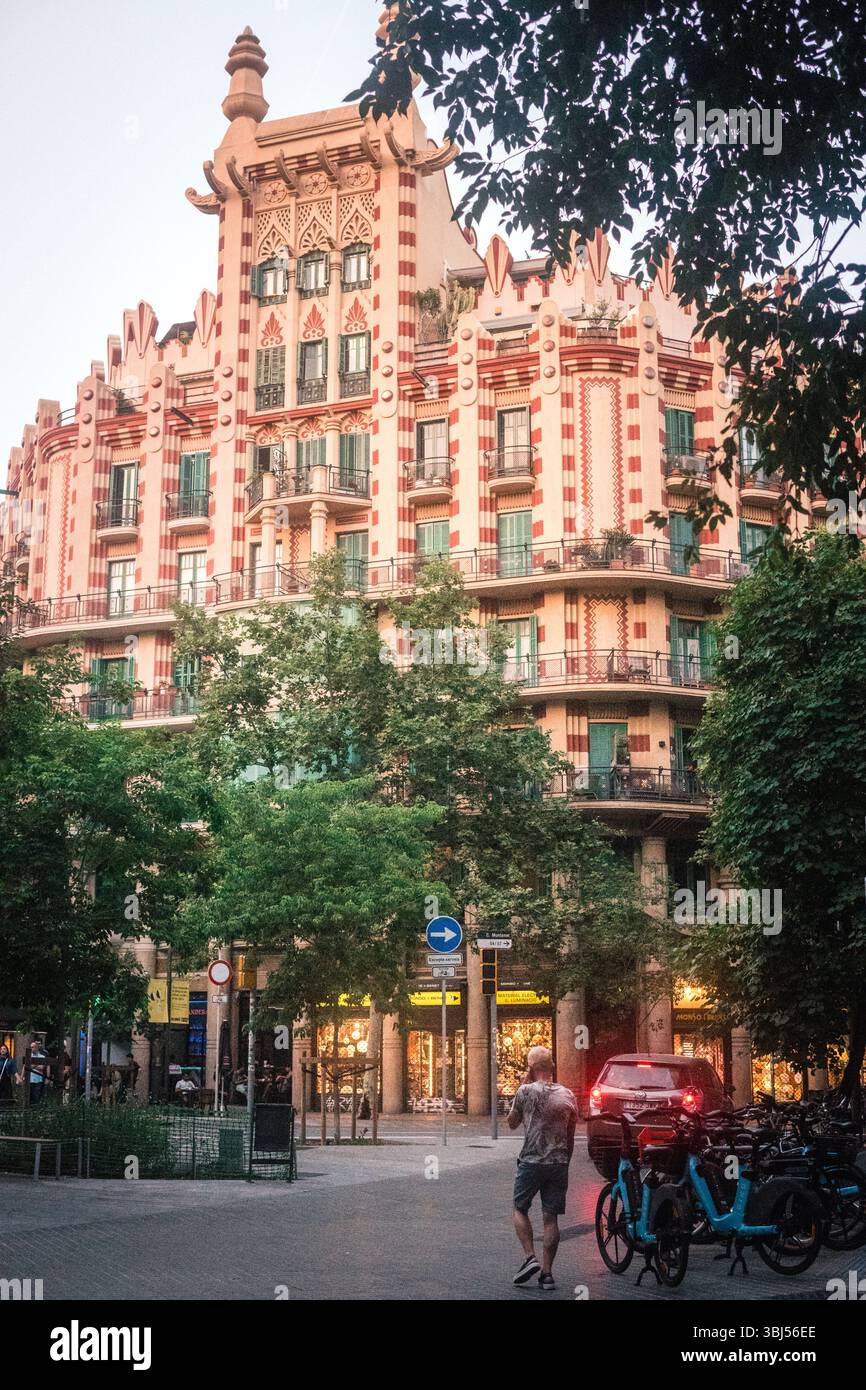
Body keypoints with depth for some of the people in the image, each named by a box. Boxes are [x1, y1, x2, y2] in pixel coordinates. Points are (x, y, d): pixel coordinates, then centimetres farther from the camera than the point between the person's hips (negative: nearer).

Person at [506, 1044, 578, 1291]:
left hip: (532, 1162, -3)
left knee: (520, 1209, 13)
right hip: (559, 1164, 3)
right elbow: (571, 1135, 12)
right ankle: (546, 1272, 5)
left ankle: (530, 1257, -2)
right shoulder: (567, 1095, 5)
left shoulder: (526, 1091, -8)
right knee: (551, 1217, 6)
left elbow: (512, 1123, 7)